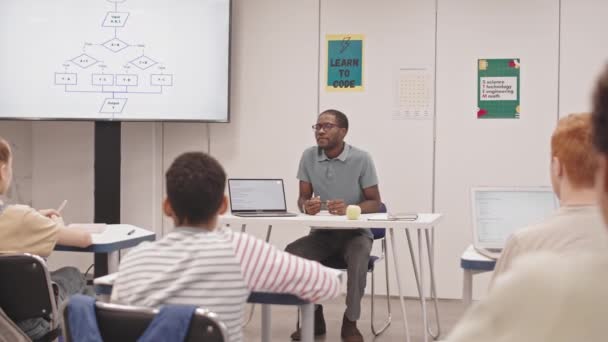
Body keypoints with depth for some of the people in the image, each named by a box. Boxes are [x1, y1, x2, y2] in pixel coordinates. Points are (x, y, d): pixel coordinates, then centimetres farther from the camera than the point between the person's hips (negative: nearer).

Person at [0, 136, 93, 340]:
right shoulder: (18, 217, -26)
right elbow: (85, 239, -15)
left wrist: (35, 218, 16)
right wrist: (57, 226, 4)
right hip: (26, 322, -6)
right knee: (72, 276, 22)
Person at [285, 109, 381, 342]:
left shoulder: (361, 159, -12)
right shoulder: (309, 156, -2)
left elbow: (374, 203, -9)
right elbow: (302, 198, 3)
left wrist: (349, 208, -31)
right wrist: (306, 206, -24)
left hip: (355, 232, -3)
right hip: (322, 232, 3)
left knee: (358, 257, -36)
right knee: (291, 253, -24)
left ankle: (350, 322, -16)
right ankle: (312, 317, -5)